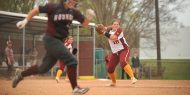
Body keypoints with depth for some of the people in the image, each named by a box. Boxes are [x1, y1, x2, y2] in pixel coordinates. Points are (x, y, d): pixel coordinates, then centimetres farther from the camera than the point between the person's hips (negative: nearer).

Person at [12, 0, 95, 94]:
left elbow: (84, 23, 4)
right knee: (71, 60, -17)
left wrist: (89, 17, -17)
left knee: (44, 68, 15)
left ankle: (20, 75, 33)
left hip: (59, 41, 7)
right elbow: (36, 9, -5)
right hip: (50, 39, -7)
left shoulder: (74, 12, 1)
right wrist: (25, 20, -11)